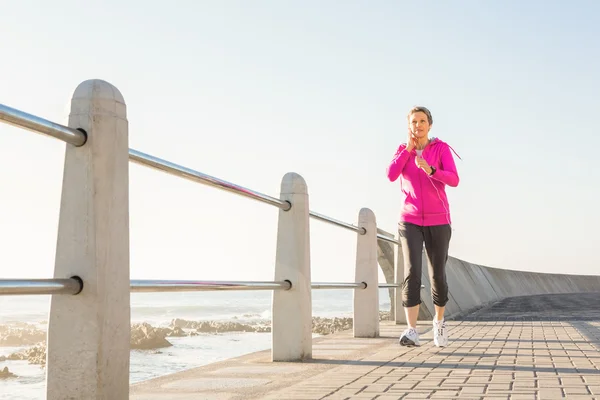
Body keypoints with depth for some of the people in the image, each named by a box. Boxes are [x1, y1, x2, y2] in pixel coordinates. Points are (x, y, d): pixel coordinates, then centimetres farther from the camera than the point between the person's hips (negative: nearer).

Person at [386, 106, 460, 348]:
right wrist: (408, 147, -11)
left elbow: (454, 180, -15)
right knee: (412, 272, -18)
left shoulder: (442, 148, -2)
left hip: (437, 221, 0)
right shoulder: (403, 150, 6)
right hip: (410, 221, 1)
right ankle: (411, 332, -23)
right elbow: (391, 176, -13)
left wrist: (430, 170, -32)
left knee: (437, 275, 4)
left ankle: (439, 321, 31)